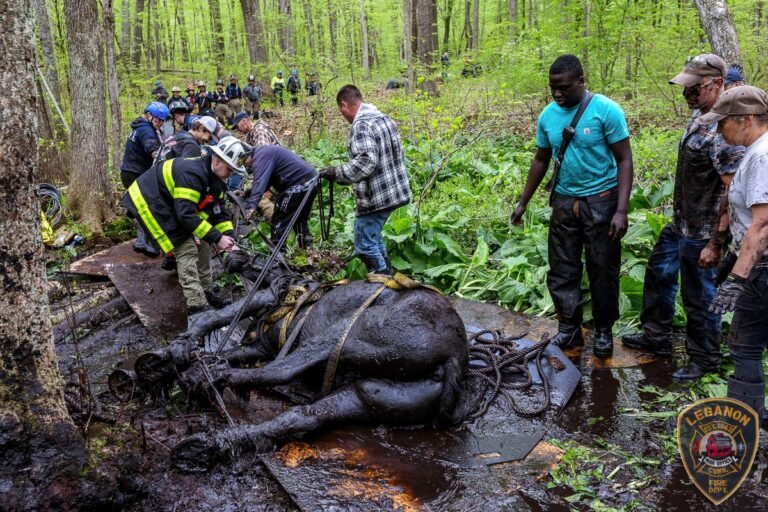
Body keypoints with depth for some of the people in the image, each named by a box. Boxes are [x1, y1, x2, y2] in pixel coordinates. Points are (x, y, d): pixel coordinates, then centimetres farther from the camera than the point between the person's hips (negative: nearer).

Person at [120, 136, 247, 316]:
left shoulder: (214, 180, -1)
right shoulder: (191, 173, -32)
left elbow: (219, 213, 0)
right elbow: (186, 214, -36)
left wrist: (229, 237, -16)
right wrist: (216, 238, -34)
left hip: (171, 205, 10)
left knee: (201, 244, 6)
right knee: (187, 249, -17)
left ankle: (207, 294, 15)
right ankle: (197, 305, -14)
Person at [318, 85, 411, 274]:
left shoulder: (361, 125, -17)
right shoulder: (385, 118, 12)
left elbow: (365, 161, -29)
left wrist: (336, 173, -23)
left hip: (375, 197, -10)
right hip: (394, 191, 10)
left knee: (365, 244, -1)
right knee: (373, 235, 24)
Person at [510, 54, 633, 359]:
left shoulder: (606, 110, -12)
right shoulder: (548, 115, 2)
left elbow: (624, 160, -10)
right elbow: (541, 160, 14)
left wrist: (621, 211, -18)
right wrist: (523, 202, 14)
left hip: (601, 200, -4)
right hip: (563, 201, 4)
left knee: (602, 270, 6)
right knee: (562, 270, 8)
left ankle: (604, 331, 22)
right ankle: (569, 328, 23)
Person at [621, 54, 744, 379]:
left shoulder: (723, 131, -26)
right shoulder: (698, 115, 5)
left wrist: (716, 243, -26)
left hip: (700, 233, -10)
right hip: (679, 224, 10)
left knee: (699, 297, 6)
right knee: (658, 274, 22)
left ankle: (705, 359, 27)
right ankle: (656, 338, 39)